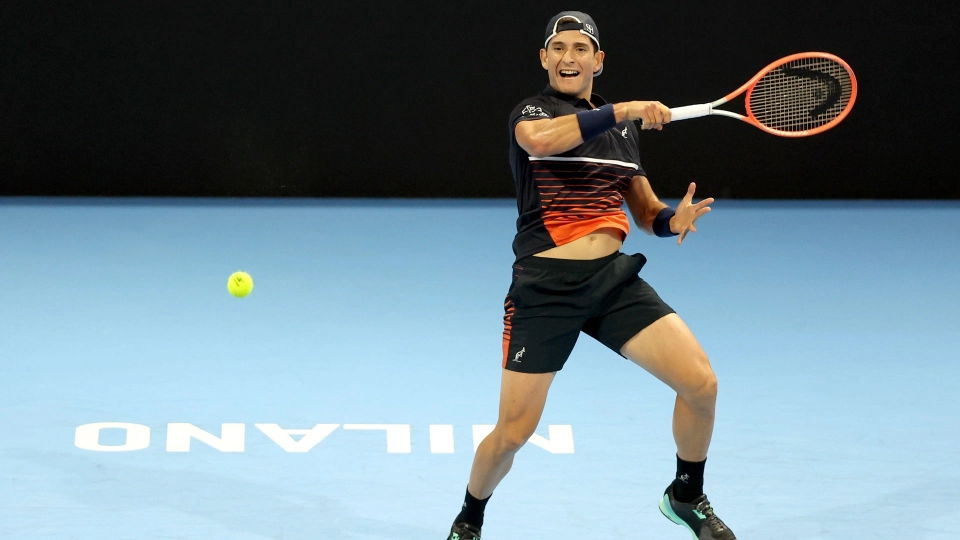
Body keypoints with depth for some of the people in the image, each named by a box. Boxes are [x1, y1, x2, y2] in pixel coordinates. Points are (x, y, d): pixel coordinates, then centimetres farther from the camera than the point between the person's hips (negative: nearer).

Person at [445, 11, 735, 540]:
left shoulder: (622, 126, 14)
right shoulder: (530, 112, -2)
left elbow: (644, 210, 18)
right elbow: (540, 140, -29)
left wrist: (674, 219, -5)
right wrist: (621, 111, -31)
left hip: (614, 279, 4)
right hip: (545, 287, -4)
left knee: (701, 383, -10)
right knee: (512, 434, -4)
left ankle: (687, 497, 16)